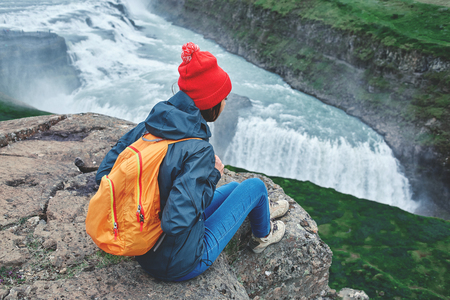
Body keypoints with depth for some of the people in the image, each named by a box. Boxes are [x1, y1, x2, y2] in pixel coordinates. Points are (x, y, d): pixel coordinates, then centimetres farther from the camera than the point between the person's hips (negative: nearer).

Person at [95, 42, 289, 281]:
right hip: (181, 265, -7)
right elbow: (177, 222, -36)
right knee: (254, 185, 4)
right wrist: (211, 176, -22)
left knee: (234, 187, 23)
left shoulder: (147, 126, -10)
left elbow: (104, 174, -3)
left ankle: (261, 209, 56)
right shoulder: (198, 150, -31)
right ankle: (262, 235, 35)